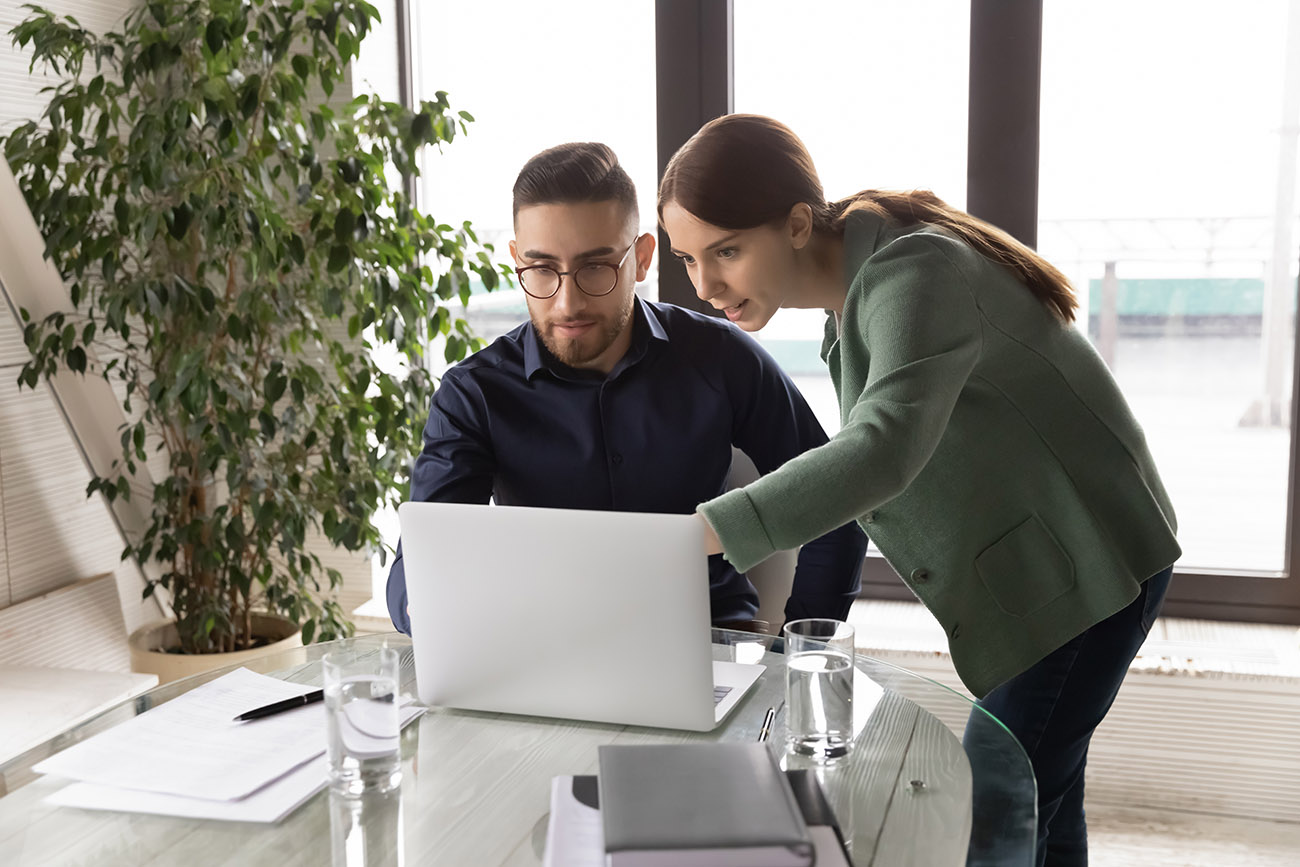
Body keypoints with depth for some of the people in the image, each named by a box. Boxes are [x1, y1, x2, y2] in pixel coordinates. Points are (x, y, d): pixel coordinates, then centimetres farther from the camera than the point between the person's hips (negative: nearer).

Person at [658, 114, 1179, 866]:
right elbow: (870, 446, 9)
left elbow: (886, 446, -44)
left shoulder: (911, 275, -28)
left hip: (1086, 562, -9)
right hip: (1035, 560, 9)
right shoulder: (854, 284, 1)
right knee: (1037, 801, 19)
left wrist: (697, 535, -52)